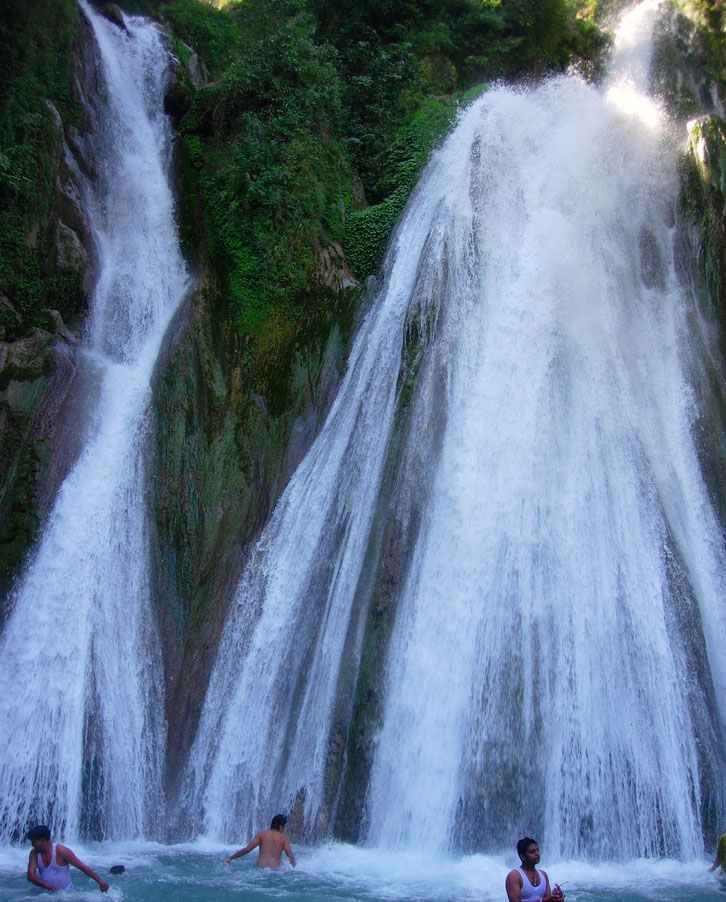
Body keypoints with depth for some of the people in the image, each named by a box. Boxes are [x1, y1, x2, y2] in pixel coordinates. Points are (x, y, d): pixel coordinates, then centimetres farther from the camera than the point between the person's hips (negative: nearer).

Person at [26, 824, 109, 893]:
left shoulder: (61, 851, -14)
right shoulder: (34, 853, 0)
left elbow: (83, 867, -14)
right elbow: (30, 875, -9)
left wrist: (100, 881, -18)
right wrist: (47, 886, -26)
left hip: (65, 893, -5)